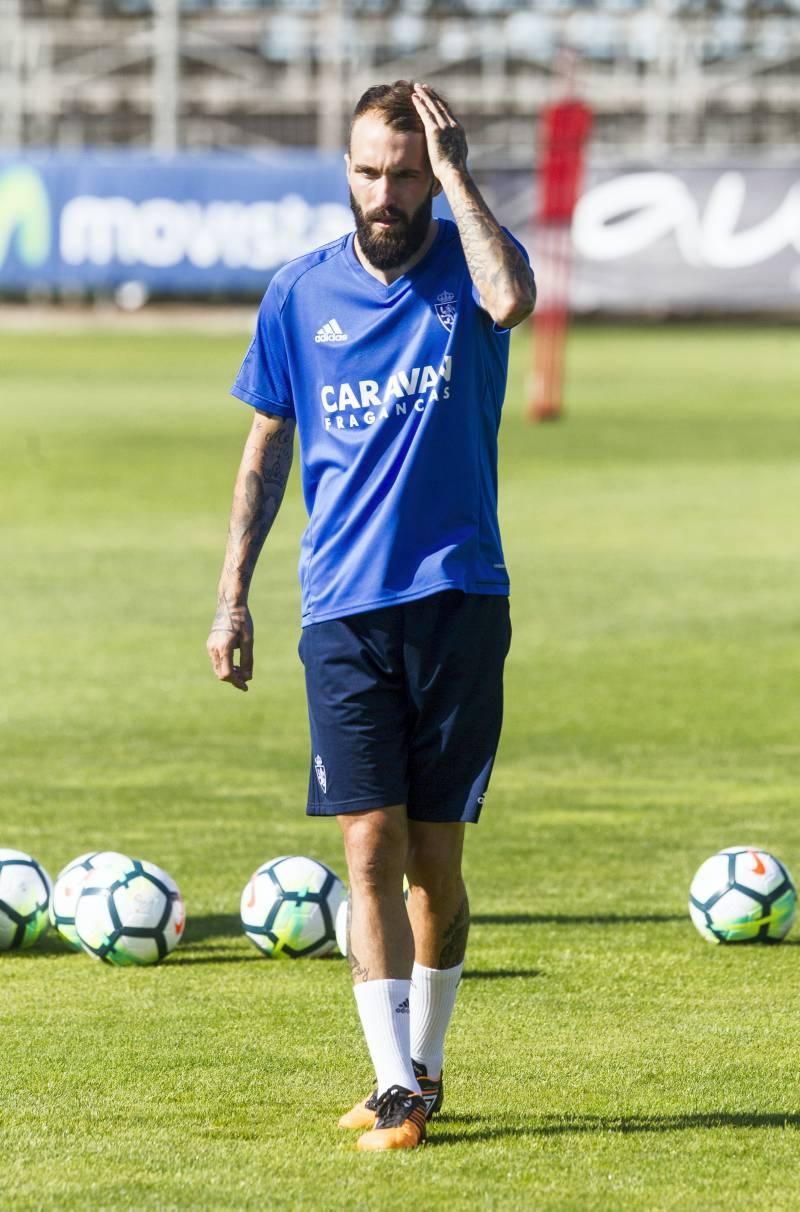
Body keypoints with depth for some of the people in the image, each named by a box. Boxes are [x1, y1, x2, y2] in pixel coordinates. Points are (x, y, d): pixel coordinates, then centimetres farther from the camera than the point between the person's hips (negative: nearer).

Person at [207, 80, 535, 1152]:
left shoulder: (467, 264, -1)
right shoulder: (302, 293, 5)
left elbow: (510, 300, -27)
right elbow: (267, 449, 13)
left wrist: (456, 171, -19)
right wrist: (233, 597, 9)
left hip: (458, 599, -1)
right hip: (343, 611, 1)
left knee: (435, 853, 6)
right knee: (370, 845, -8)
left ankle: (423, 1064, 22)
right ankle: (396, 1088, -8)